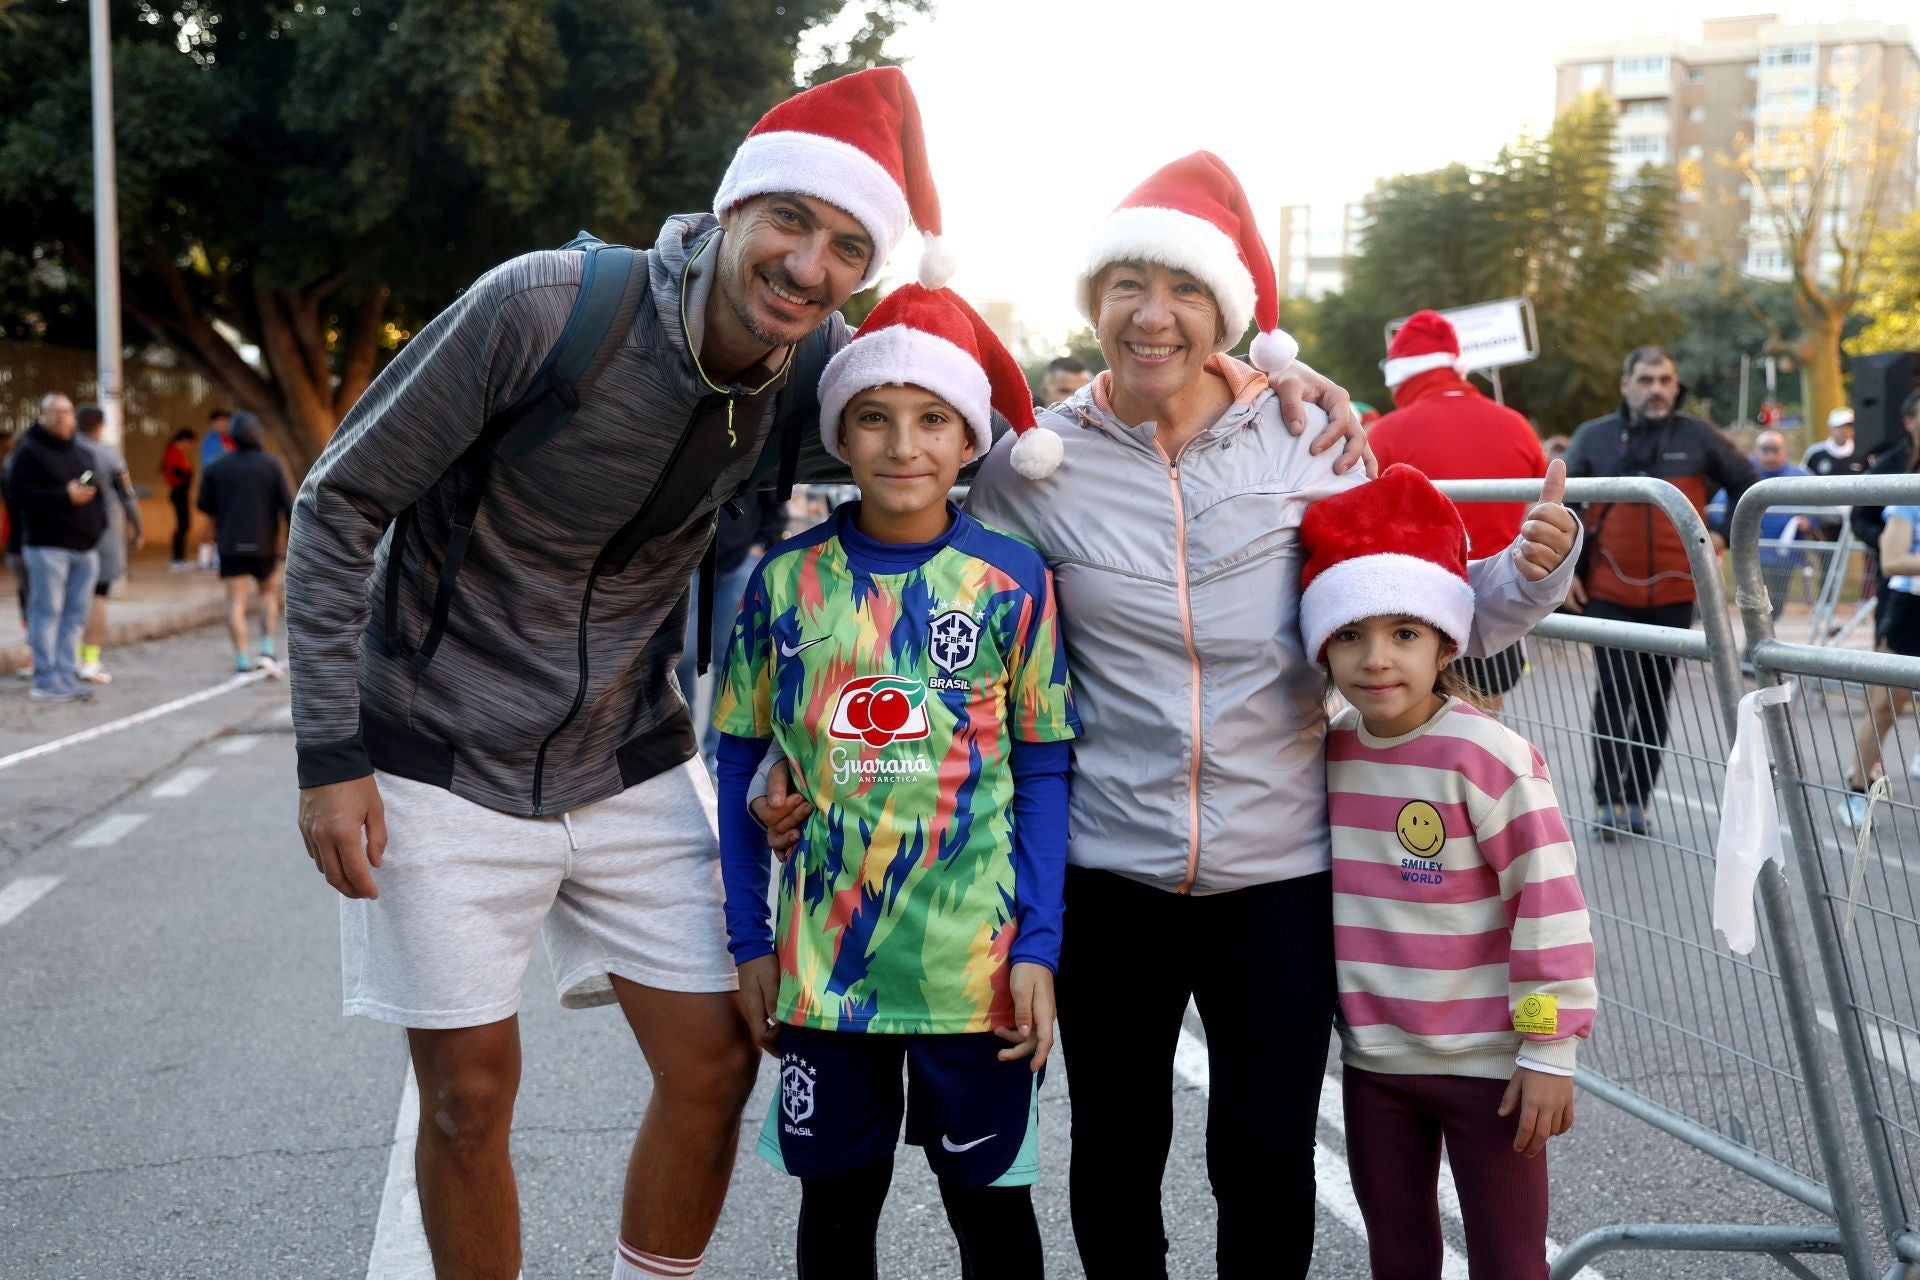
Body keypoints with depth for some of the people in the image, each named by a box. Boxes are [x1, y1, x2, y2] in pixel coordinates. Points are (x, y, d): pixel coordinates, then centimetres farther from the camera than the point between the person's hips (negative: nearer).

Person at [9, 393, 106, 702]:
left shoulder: (84, 453, 19)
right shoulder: (29, 452, -3)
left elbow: (97, 492, 24)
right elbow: (21, 493, -13)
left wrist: (99, 523, 6)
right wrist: (65, 496, -16)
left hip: (85, 547, 7)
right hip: (48, 546, -7)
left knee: (75, 614, 7)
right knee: (47, 612, -5)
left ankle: (67, 676, 13)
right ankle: (46, 680, -3)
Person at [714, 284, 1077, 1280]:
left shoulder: (1012, 581, -5)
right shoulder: (787, 578, -2)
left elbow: (1042, 772, -1)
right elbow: (739, 761, 5)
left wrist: (1038, 946, -5)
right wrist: (749, 939, 2)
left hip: (974, 961, -1)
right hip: (824, 961, 1)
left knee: (990, 1197, 13)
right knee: (836, 1197, 16)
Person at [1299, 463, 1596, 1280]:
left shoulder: (1491, 758, -19)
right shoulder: (1326, 752, 0)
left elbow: (1550, 903, -17)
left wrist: (1550, 1050, -15)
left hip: (1487, 1063, -5)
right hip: (1372, 1058, 5)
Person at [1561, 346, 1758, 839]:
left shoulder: (1698, 437, 1)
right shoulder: (1593, 437, 0)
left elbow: (1748, 484, 14)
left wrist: (1723, 535, 7)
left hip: (1674, 593, 2)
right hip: (1609, 592, -1)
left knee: (1655, 698, 8)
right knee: (1615, 693, -6)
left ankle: (1637, 798, 17)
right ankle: (1609, 799, 0)